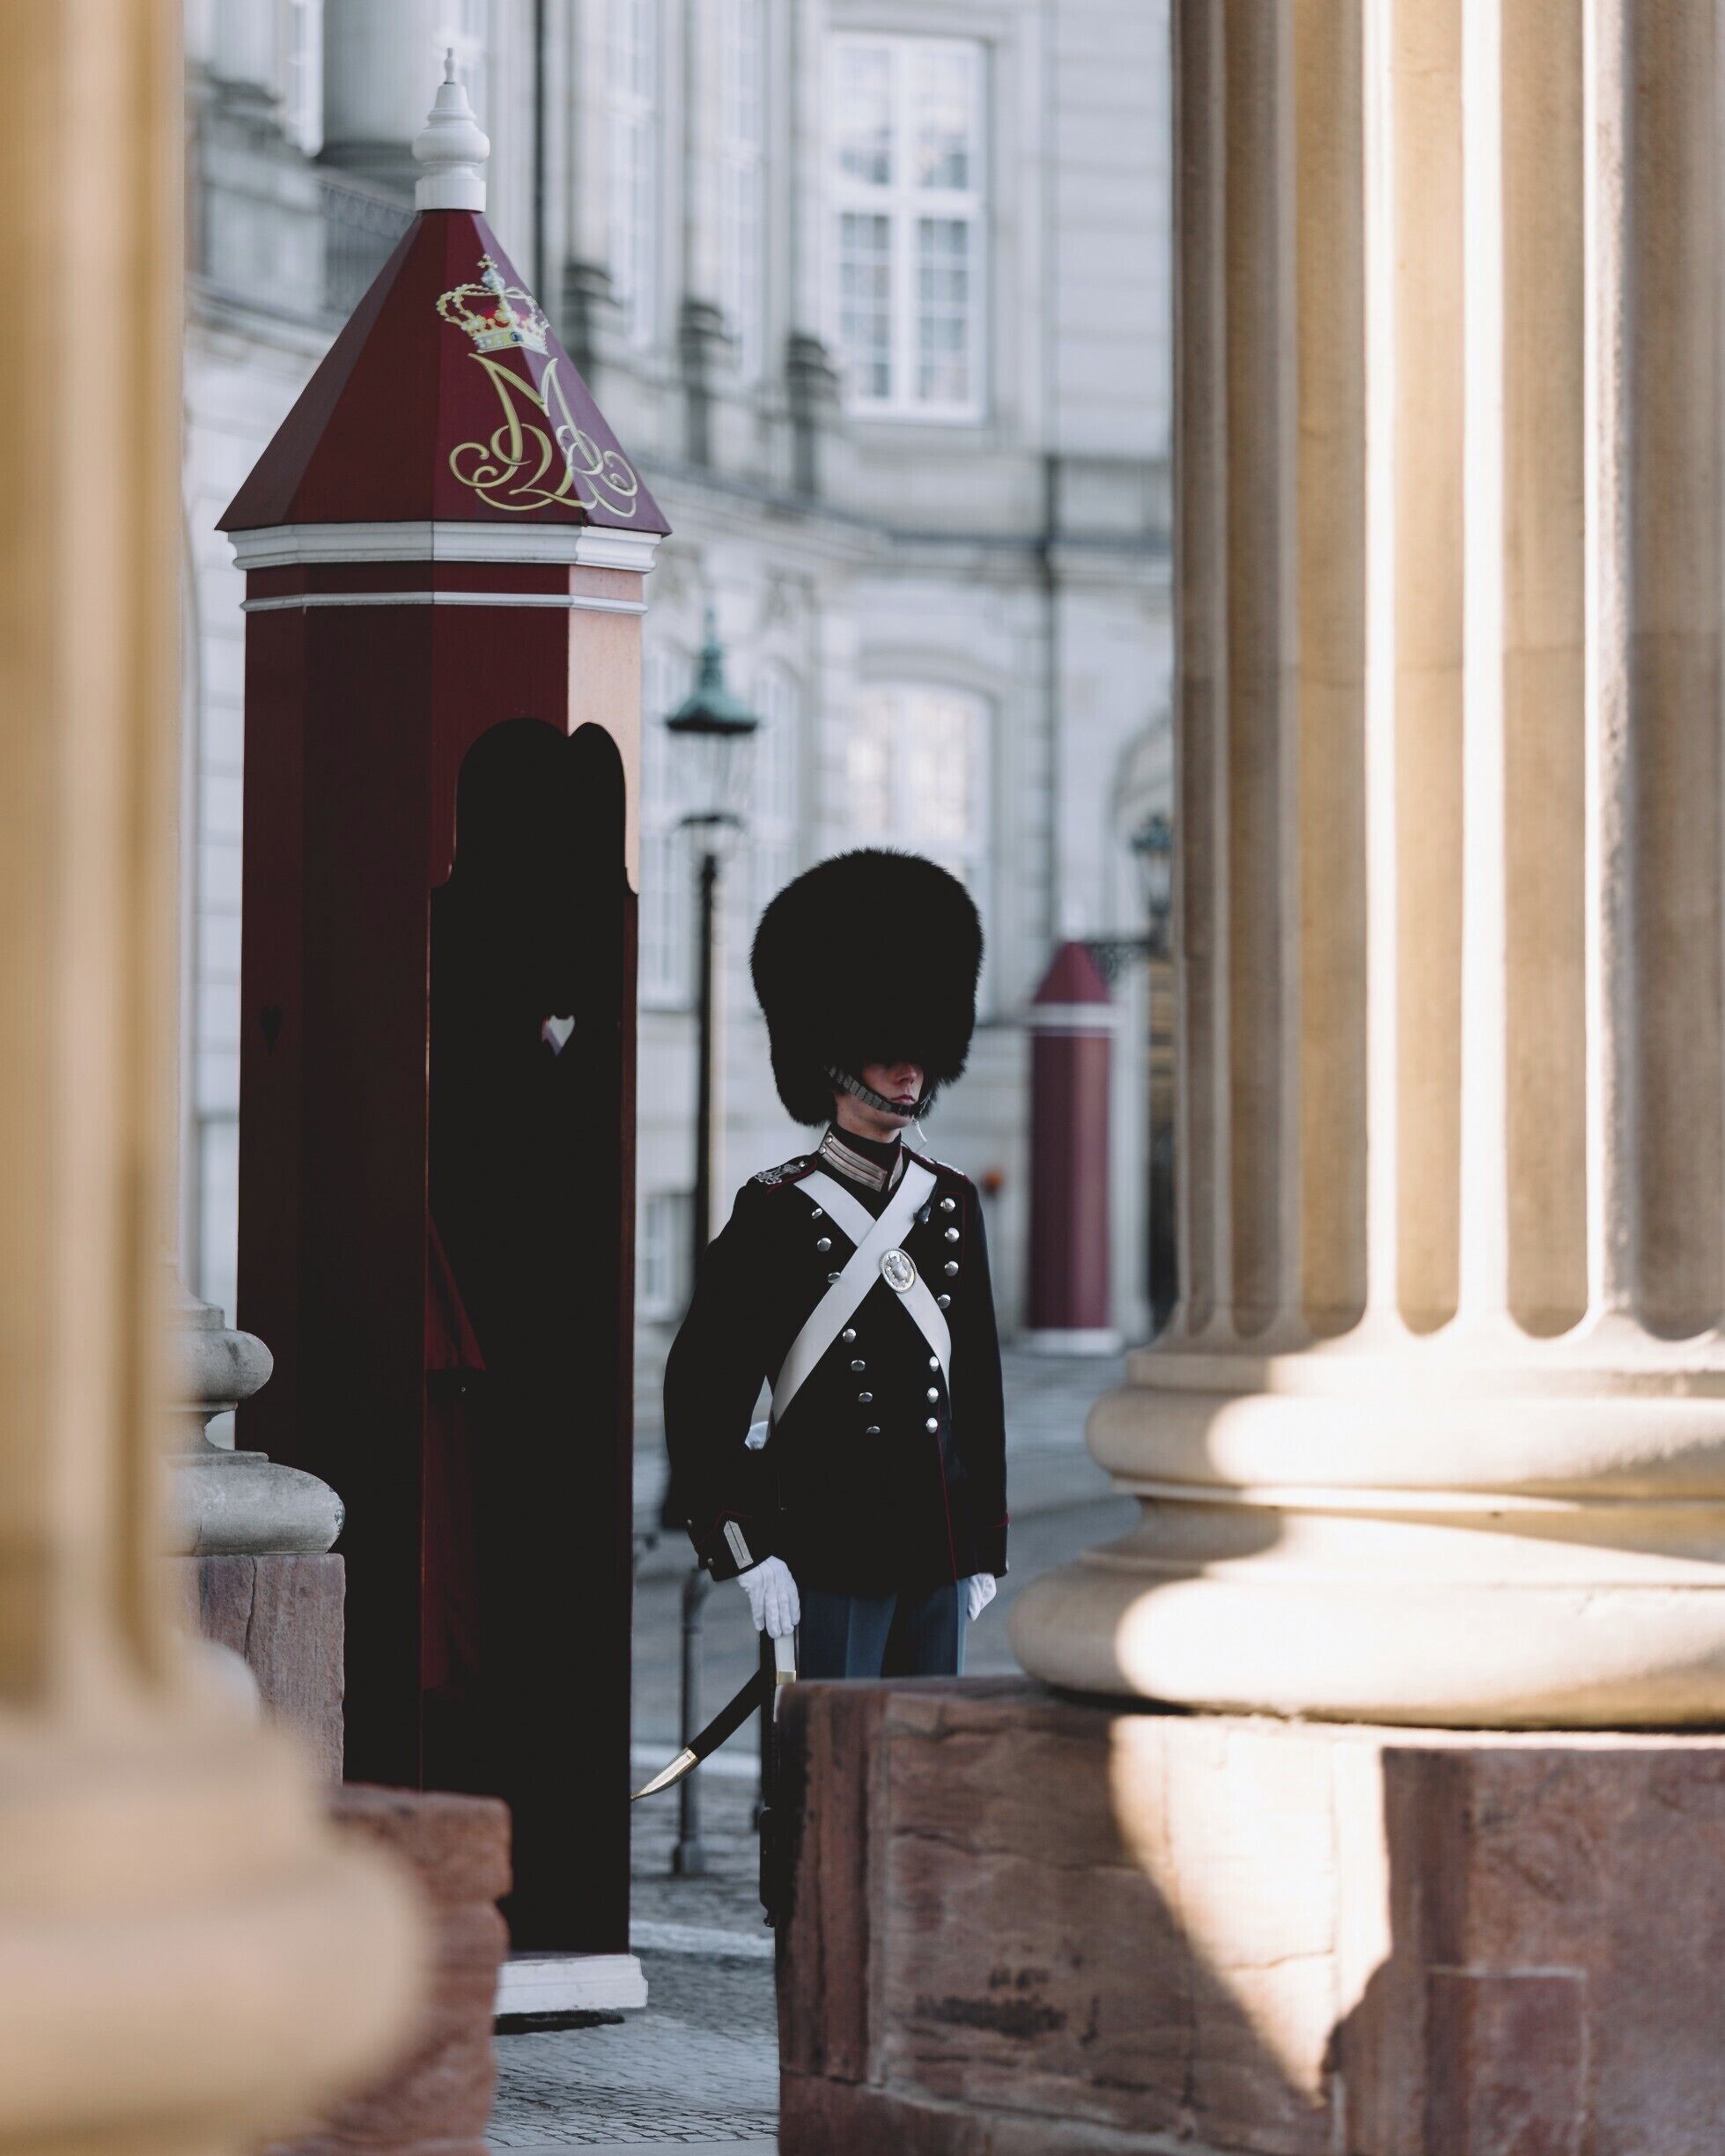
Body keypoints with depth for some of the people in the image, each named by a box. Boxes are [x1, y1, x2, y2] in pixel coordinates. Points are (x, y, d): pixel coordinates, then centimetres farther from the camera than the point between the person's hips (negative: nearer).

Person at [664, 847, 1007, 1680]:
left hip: (937, 1547, 6)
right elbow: (701, 1397, -7)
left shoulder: (953, 1204, 12)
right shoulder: (777, 1213, -6)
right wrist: (748, 1551, -12)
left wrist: (984, 1548, 14)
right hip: (833, 1551, -6)